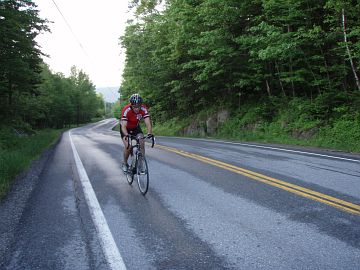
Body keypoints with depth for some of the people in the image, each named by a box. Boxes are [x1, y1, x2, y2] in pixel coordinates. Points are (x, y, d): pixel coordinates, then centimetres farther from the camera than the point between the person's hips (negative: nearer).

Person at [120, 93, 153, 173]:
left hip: (136, 127, 3)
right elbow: (123, 126, -40)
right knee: (128, 146, -19)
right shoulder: (126, 110, -35)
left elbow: (148, 122, -34)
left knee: (142, 143, -19)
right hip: (126, 128, -2)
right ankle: (125, 163, 6)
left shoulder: (143, 109, -28)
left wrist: (150, 133, -52)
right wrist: (126, 135, -59)